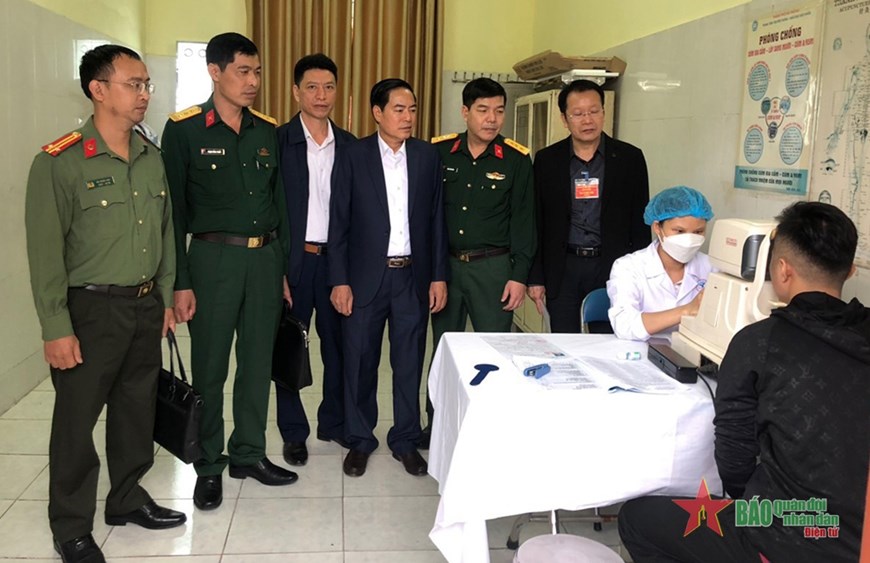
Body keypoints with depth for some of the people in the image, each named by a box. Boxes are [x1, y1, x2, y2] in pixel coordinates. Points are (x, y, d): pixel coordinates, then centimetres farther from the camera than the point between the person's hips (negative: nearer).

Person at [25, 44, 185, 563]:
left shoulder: (152, 157, 6)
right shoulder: (59, 163, -12)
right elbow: (45, 252, -12)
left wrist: (166, 296, 13)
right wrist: (57, 329, -13)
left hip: (145, 306, 6)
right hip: (91, 310, -5)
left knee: (137, 407, 16)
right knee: (77, 419, 6)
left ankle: (128, 498, 36)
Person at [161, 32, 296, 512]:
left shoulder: (267, 131, 8)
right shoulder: (184, 129, -5)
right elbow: (173, 209, -6)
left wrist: (284, 268, 10)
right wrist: (180, 282, -9)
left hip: (265, 257, 4)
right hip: (214, 257, -4)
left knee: (258, 362, 12)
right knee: (209, 367, 5)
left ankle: (249, 453, 27)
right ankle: (209, 465, 21)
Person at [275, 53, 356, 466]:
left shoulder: (348, 145, 7)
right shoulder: (278, 141, -4)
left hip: (337, 260, 3)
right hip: (293, 260, -3)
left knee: (338, 343, 11)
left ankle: (334, 422, 29)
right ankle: (293, 431, 23)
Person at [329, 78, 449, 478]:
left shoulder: (427, 156, 5)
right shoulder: (354, 157, -2)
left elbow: (436, 219, 6)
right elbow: (338, 223, -2)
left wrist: (439, 276, 2)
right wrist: (339, 281, -7)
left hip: (413, 276, 2)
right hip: (365, 276, -2)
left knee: (409, 362, 9)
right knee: (359, 362, 7)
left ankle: (405, 440, 24)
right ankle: (359, 440, 24)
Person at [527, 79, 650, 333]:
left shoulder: (630, 158, 2)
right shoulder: (546, 160, 4)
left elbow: (640, 222, 4)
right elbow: (537, 223, 6)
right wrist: (535, 278, 2)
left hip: (612, 267, -1)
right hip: (562, 269, 1)